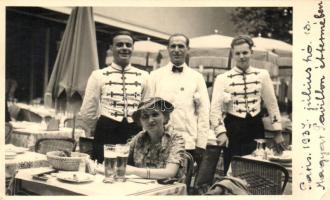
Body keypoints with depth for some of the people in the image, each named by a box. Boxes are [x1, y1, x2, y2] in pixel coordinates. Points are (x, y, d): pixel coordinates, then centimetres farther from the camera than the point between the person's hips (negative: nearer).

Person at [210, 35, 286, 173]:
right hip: (233, 129, -1)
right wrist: (221, 132, -19)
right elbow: (215, 108, -7)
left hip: (256, 127, 2)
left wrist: (278, 132, 6)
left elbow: (272, 104, 7)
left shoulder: (262, 75, 4)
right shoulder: (223, 78, -1)